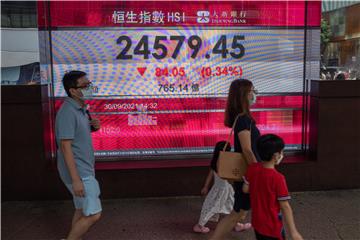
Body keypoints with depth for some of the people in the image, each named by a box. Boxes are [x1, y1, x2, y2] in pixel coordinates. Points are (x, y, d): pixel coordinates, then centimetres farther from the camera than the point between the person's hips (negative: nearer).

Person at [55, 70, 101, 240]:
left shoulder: (80, 109, 9)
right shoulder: (68, 112, -20)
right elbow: (65, 146, -23)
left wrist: (92, 126, 0)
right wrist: (76, 179, -24)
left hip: (84, 170, 10)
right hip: (78, 173, -10)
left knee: (81, 210, 18)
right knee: (93, 214, -5)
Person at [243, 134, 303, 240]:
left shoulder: (252, 169, -8)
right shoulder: (278, 178, -25)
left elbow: (245, 189, 4)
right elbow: (285, 207, -21)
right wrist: (293, 232, -14)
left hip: (257, 222, 7)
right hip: (272, 226, -6)